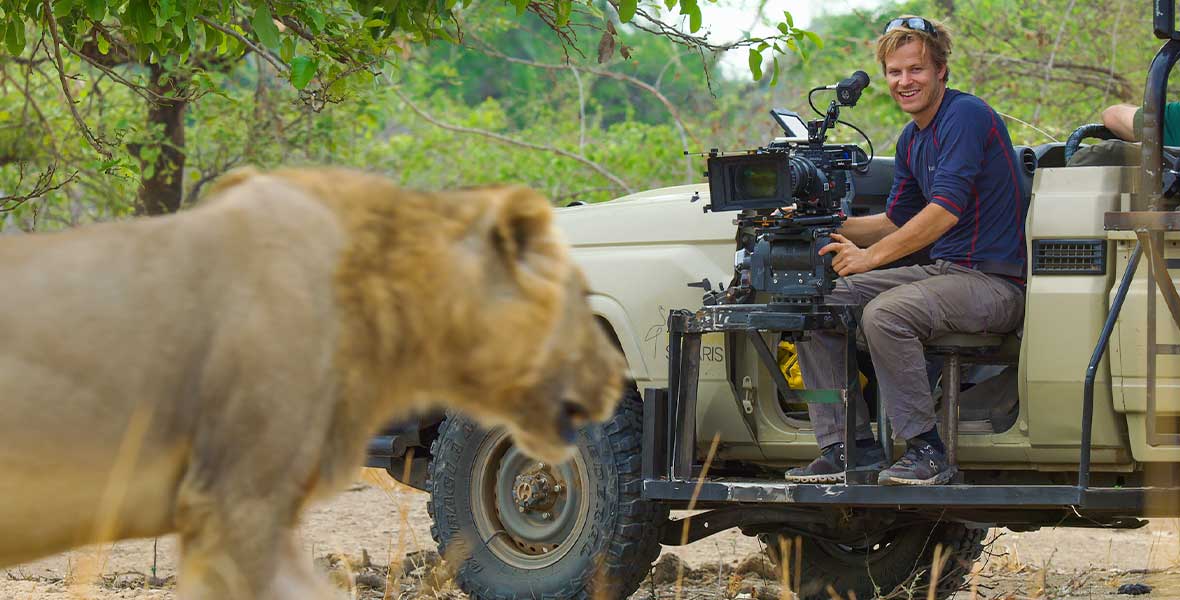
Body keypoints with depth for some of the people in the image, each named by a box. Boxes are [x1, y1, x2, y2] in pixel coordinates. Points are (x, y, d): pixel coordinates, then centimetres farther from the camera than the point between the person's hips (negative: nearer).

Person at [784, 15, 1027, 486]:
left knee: (885, 313, -34)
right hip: (942, 270, 10)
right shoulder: (911, 140, 16)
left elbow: (945, 212, -23)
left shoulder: (966, 116, -13)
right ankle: (848, 447, -2)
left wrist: (871, 256, -23)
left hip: (994, 283, -10)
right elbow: (896, 222, 23)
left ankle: (927, 451, -21)